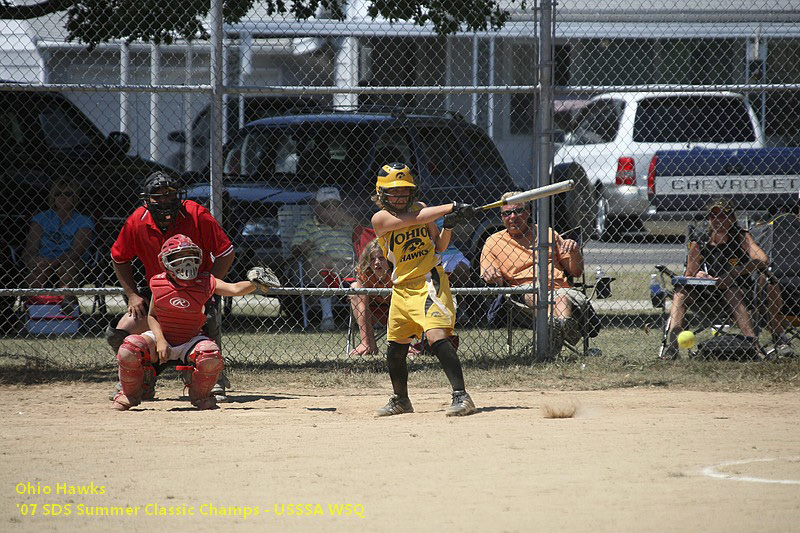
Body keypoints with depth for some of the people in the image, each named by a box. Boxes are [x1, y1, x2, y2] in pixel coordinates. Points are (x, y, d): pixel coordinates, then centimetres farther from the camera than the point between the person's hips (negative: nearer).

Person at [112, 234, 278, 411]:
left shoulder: (205, 282, -13)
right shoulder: (158, 283, -9)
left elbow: (234, 289, -26)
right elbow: (152, 315, 0)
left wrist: (253, 284, -46)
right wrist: (160, 340, -16)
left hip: (190, 341, 0)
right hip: (161, 337, 0)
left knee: (211, 356, -33)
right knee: (128, 351, -28)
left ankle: (200, 395, 2)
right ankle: (130, 394, 4)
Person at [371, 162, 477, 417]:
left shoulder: (420, 207, 3)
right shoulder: (381, 219, -6)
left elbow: (439, 247, 11)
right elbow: (415, 219, -21)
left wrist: (448, 226, -8)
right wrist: (451, 208, -24)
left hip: (429, 281, -2)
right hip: (401, 288, 2)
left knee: (436, 336, -22)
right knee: (395, 348, 11)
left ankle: (461, 396, -25)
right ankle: (400, 400, 33)